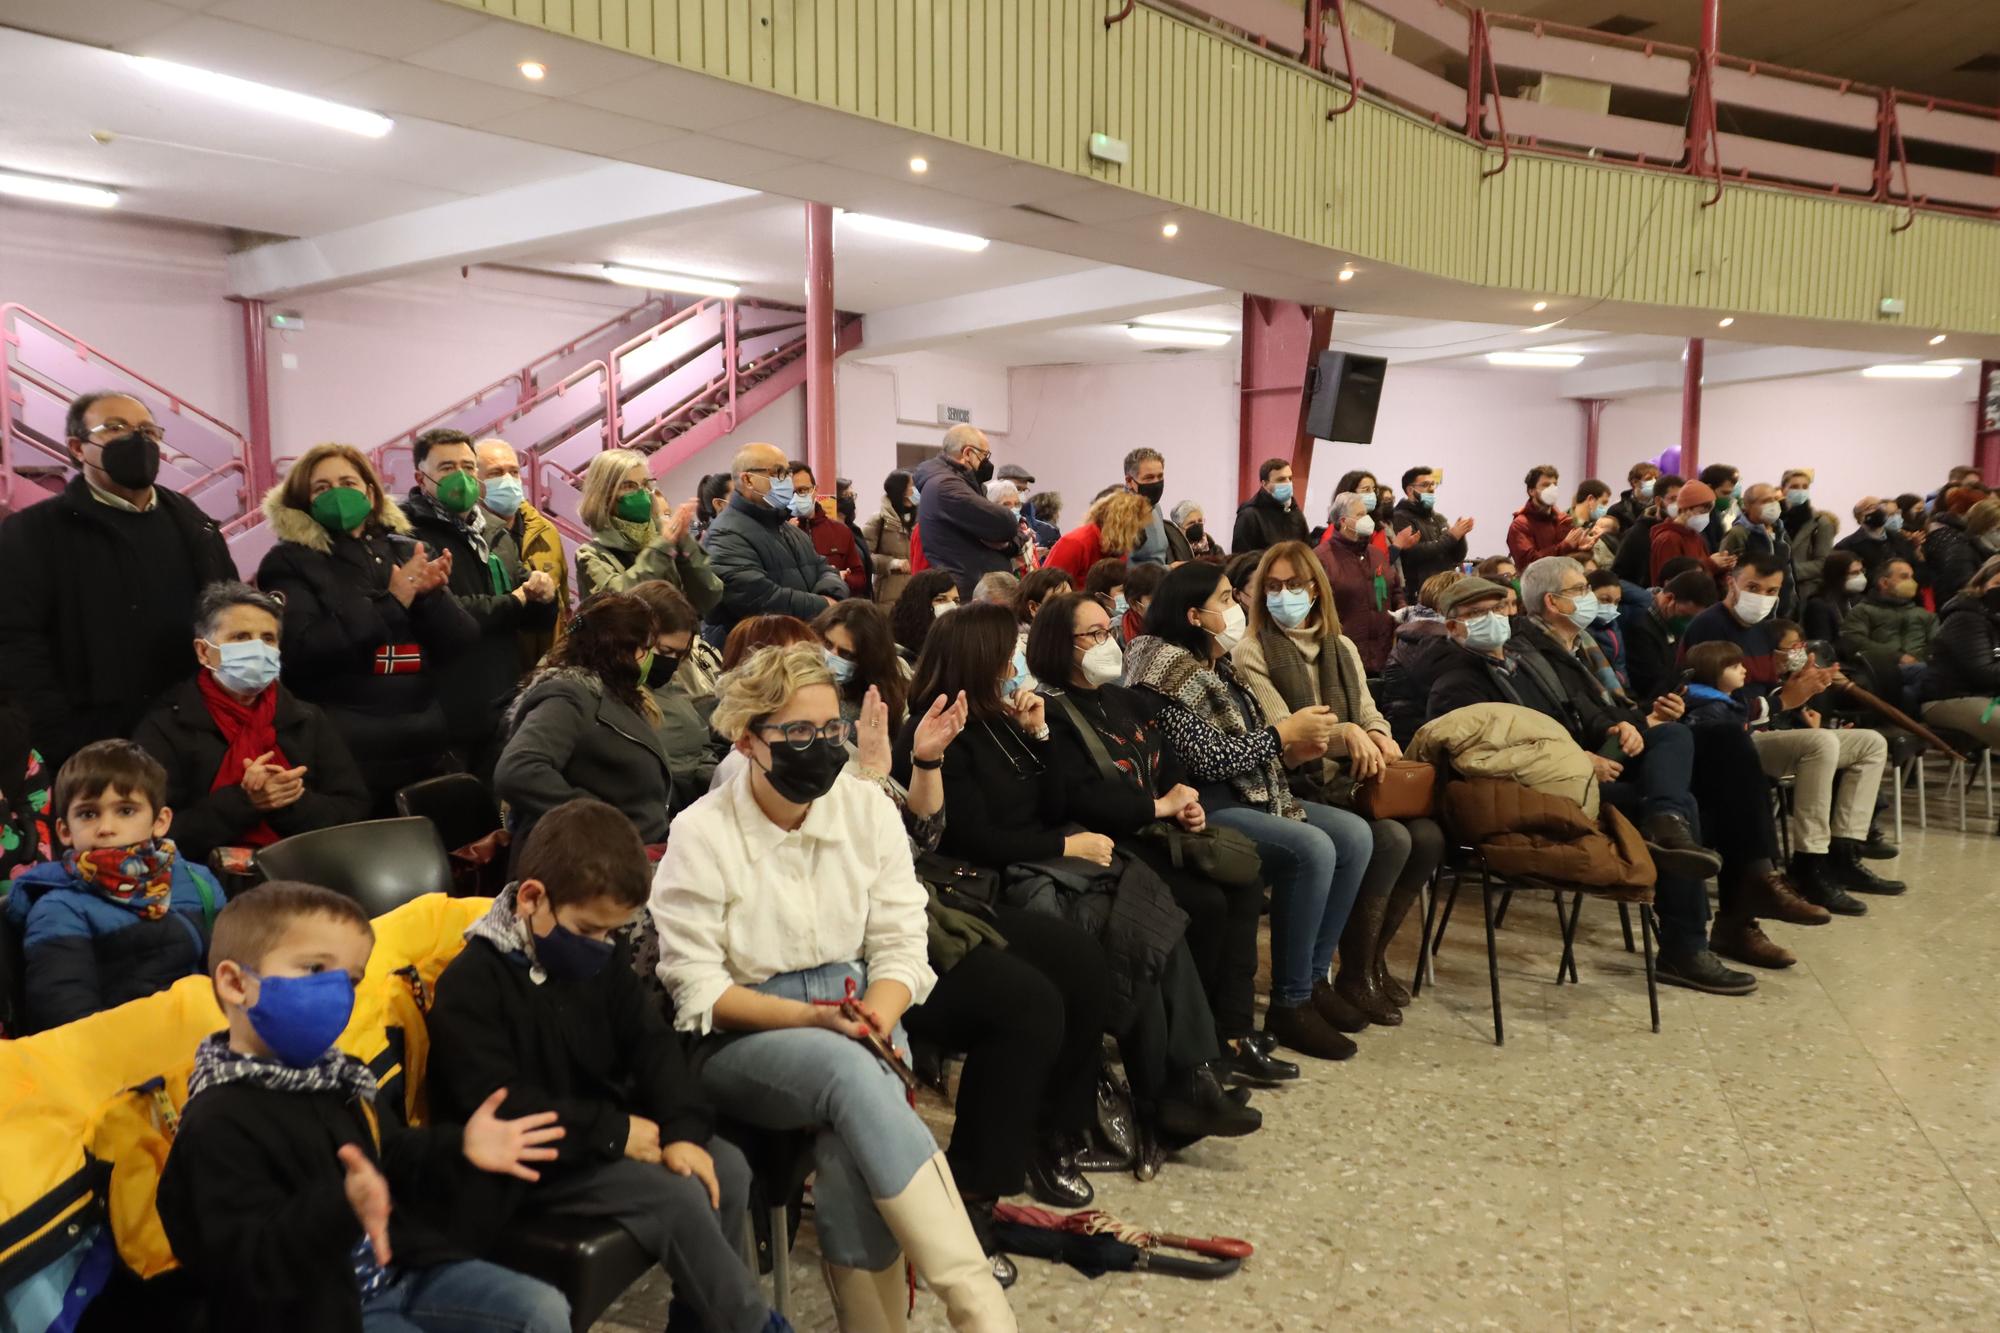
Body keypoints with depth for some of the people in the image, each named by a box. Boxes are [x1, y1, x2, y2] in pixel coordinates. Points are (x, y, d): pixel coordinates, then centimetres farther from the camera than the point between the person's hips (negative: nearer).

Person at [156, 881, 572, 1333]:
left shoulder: (330, 1076, 9)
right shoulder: (218, 1123, -20)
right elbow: (248, 1266, -28)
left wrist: (459, 1148, 2)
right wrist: (341, 1209, -44)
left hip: (400, 1272, 8)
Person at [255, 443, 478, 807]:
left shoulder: (407, 551, 11)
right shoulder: (289, 562, 1)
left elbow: (463, 645, 6)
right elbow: (300, 652, -15)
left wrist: (432, 595, -13)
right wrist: (390, 603, -16)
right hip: (343, 755, -4)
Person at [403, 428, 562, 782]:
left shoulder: (498, 538, 16)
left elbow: (540, 620, 16)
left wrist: (544, 595, -8)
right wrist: (512, 602, -9)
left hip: (503, 710, 6)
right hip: (449, 715, -6)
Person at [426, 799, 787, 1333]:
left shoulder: (601, 963, 6)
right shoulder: (470, 985, -19)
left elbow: (653, 1045, 4)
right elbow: (496, 1105, -26)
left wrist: (684, 1129, -13)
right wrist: (616, 1131, -25)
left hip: (604, 1140, 8)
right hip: (527, 1168, -8)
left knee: (727, 1168, -7)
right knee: (676, 1196, -23)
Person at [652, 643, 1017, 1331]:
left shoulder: (866, 805, -1)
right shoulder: (701, 834, -10)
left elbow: (900, 945, 0)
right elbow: (698, 991, -10)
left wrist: (872, 1020, -20)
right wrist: (811, 1019, -23)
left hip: (851, 1025, 3)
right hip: (742, 1040, -3)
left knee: (850, 1139, -32)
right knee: (849, 1075, -35)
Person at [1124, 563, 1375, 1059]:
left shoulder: (1218, 666, 15)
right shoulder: (1172, 670, -13)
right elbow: (1205, 758, -21)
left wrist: (1292, 749, 1)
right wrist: (1284, 732, -13)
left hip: (1248, 794, 9)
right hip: (1203, 808, -9)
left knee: (1354, 834, -2)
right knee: (1312, 849, -26)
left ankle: (1317, 977, 5)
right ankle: (1289, 1004, -13)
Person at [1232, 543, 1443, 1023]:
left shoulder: (1342, 648, 18)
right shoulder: (1251, 653, -1)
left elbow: (1369, 712, 12)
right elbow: (1280, 731, -11)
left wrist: (1379, 737, -13)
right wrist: (1345, 733, -28)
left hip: (1350, 780, 6)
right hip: (1296, 787, -6)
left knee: (1429, 837, -18)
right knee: (1391, 840, -27)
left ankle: (1375, 953, 2)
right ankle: (1354, 973, -9)